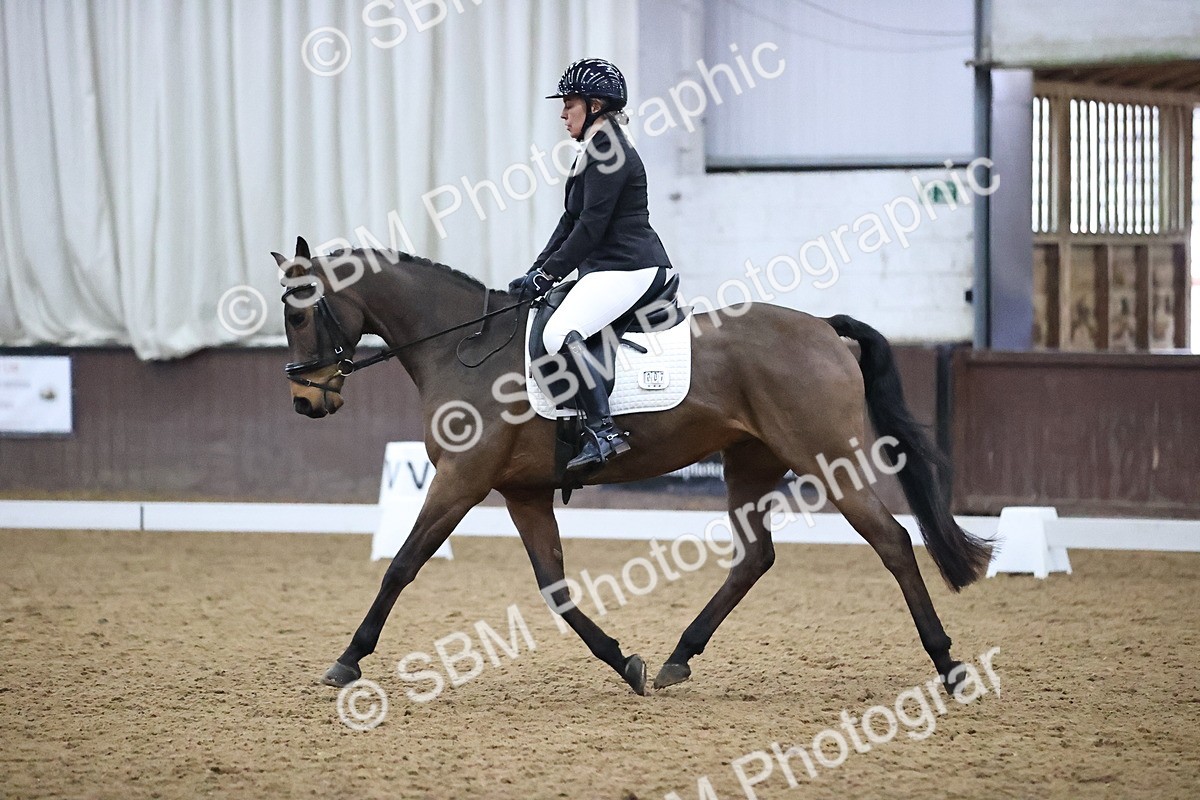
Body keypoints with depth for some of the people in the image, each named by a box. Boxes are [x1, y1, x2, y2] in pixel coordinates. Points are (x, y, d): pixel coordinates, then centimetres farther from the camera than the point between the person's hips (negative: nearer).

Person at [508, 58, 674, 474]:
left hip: (628, 269, -12)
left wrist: (548, 274, -14)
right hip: (606, 269, 12)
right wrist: (537, 270, 12)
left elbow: (591, 226, -17)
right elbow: (572, 221, 21)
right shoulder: (595, 151, 20)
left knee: (559, 332, -29)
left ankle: (603, 431, -35)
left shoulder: (608, 152, -12)